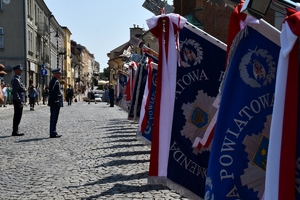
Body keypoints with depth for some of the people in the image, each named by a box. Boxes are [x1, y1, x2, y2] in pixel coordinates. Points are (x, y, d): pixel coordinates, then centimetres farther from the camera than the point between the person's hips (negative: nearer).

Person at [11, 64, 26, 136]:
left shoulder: (18, 79, 18)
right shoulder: (15, 79, -14)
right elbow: (15, 91, -21)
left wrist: (22, 100, 20)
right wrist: (19, 100, -23)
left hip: (19, 101, 10)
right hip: (18, 101, -10)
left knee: (17, 116, 13)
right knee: (17, 116, -6)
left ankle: (15, 131, 19)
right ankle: (15, 132, -1)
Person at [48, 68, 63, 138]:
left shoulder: (52, 81, 17)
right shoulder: (56, 82, -16)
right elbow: (57, 93, -21)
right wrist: (57, 102, -19)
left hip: (52, 102, 11)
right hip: (56, 102, -11)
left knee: (53, 118, 14)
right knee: (54, 118, -7)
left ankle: (53, 132, 20)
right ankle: (53, 133, -3)